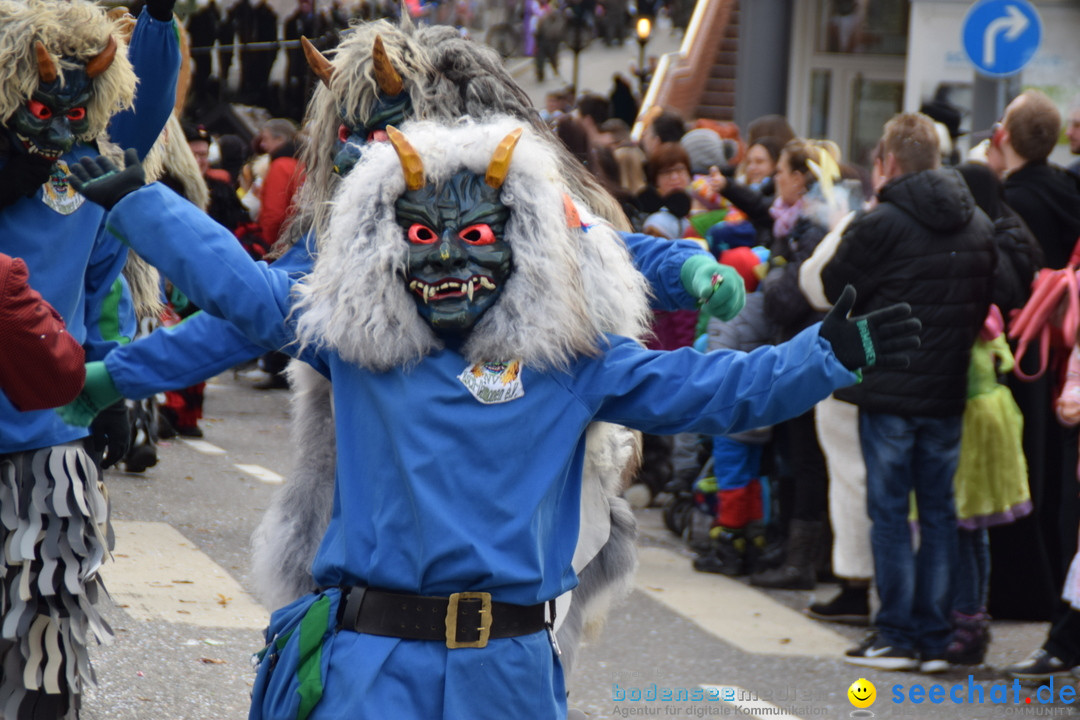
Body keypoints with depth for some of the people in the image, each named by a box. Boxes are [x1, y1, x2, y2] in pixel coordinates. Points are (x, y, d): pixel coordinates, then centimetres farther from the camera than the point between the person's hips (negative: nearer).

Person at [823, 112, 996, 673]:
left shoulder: (880, 225, -14)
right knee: (939, 512, 9)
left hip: (888, 390, -5)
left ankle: (896, 635, 3)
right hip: (948, 390, 5)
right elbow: (986, 303, 12)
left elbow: (833, 287, -5)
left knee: (888, 510, 2)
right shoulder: (979, 227, 4)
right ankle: (933, 637, 10)